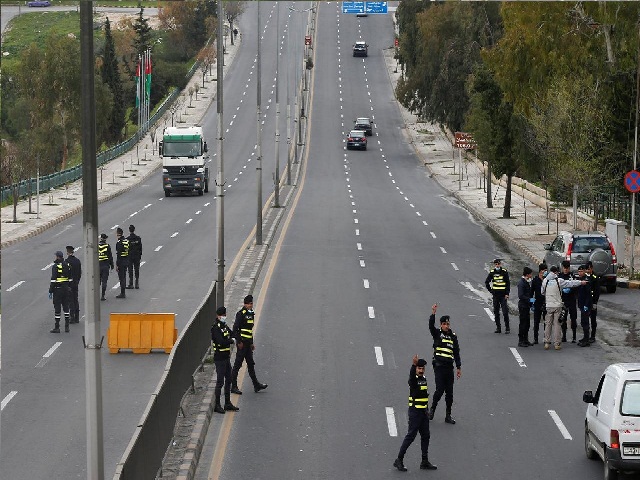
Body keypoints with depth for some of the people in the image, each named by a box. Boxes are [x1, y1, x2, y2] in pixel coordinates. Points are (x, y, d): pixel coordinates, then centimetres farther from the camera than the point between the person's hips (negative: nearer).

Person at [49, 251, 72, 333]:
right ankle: (67, 326, 13)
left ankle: (57, 327, 0)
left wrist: (50, 291, -13)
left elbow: (53, 280, -17)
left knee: (57, 308, -2)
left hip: (57, 289, -6)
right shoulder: (67, 265, 7)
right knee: (66, 307, 12)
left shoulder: (55, 266, -13)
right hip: (66, 288, 6)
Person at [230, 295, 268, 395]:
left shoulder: (251, 314, 15)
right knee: (237, 364, -4)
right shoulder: (241, 313, -12)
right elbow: (235, 328, -18)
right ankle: (233, 387, 0)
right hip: (242, 343, -9)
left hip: (248, 343, 9)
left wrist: (251, 343, 22)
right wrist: (239, 341, -21)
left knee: (251, 364, 13)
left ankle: (256, 385, 18)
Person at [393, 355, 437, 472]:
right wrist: (414, 364, -56)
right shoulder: (414, 379, -12)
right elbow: (411, 375, -37)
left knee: (425, 436, 11)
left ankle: (425, 462, 18)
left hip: (424, 412, 8)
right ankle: (399, 460, 0)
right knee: (411, 435, -7)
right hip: (415, 411, -8)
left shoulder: (424, 379, 11)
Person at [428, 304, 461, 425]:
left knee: (449, 392, 3)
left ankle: (448, 415, 10)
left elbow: (456, 353, 15)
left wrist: (458, 367, 11)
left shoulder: (453, 337, 13)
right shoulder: (437, 334, 4)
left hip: (449, 367, 4)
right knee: (440, 389, -13)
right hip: (439, 366, -4)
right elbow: (431, 326, -17)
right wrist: (433, 313, -30)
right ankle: (432, 409, 8)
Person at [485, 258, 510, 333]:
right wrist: (491, 290, 8)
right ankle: (498, 327, 14)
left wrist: (507, 294, -8)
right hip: (495, 295, 3)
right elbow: (487, 282, 16)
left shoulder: (504, 272, -2)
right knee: (496, 312, 6)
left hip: (503, 295, -3)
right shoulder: (492, 272, 4)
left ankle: (507, 328, -2)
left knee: (505, 312, -8)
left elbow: (508, 283, -1)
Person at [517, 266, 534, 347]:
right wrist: (529, 300, -20)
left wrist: (531, 303, 16)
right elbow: (520, 295, -20)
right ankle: (521, 341, 1)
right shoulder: (521, 282, -15)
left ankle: (525, 340, 19)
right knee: (523, 323, -4)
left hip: (527, 305, 9)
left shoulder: (527, 282, 13)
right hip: (523, 306, -9)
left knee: (527, 323, 12)